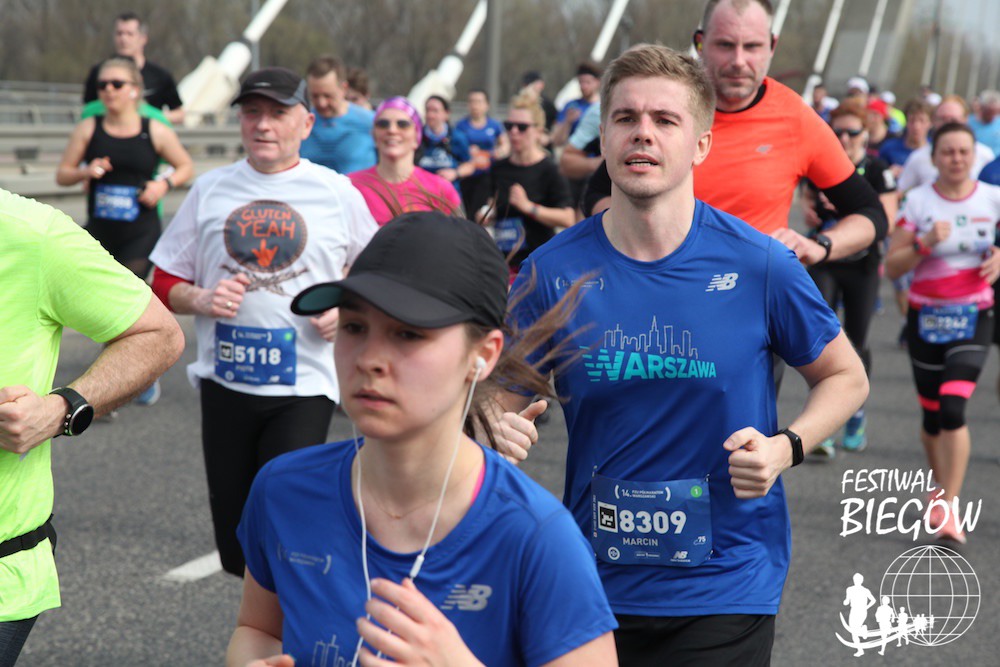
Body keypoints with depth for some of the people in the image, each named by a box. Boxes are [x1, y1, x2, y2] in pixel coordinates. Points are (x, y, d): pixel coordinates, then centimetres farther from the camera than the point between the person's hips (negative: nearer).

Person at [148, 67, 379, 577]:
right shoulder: (210, 189, 7)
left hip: (304, 386, -2)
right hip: (225, 382, 3)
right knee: (237, 548, 7)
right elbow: (164, 283, 11)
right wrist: (200, 300, -10)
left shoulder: (337, 193, 2)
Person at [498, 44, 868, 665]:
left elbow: (846, 376, 3)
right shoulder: (552, 271, -7)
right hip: (594, 585, 2)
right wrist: (504, 434, -19)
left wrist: (787, 447, -14)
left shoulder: (759, 265, -10)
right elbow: (506, 400, 3)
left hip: (726, 588, -1)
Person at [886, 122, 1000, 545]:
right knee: (932, 415, 9)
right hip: (925, 319, 1)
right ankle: (943, 489, 34)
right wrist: (924, 244, -21)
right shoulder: (917, 201, -3)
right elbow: (892, 266, -5)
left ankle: (949, 509, -15)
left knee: (953, 409, -17)